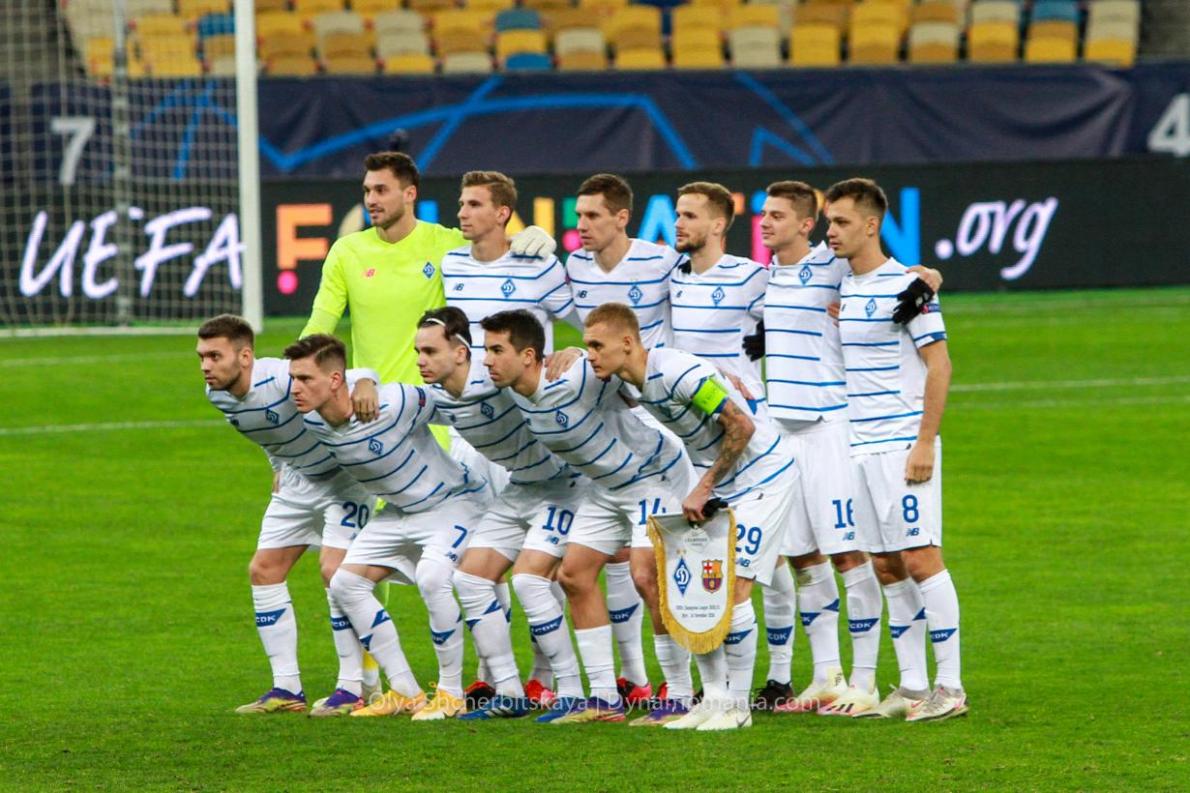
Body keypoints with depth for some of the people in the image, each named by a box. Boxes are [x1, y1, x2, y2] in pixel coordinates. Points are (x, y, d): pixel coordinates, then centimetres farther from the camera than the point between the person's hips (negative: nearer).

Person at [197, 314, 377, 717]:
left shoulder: (283, 379, -32)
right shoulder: (217, 395, -7)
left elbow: (362, 376, -36)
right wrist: (280, 468, 12)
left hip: (344, 476, -8)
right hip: (297, 481, 8)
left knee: (334, 569, -20)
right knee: (263, 571, 3)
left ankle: (353, 688, -11)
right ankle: (286, 689, 10)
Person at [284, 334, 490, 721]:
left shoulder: (393, 404, -33)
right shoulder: (312, 422, -11)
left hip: (451, 501, -8)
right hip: (399, 511, 8)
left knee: (432, 577, -31)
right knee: (345, 583, 0)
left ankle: (451, 692, -15)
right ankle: (406, 692, 7)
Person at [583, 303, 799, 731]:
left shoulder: (678, 373, -29)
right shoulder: (626, 382, -3)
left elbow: (742, 426, -26)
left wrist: (704, 488, -21)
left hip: (762, 474, -9)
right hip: (717, 482, 9)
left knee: (733, 586, -12)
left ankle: (738, 705, -3)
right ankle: (714, 698, 10)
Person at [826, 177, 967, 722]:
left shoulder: (905, 285, -9)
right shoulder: (836, 289, 12)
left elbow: (939, 364, -10)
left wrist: (925, 441, -15)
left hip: (901, 446, -7)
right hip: (856, 448, 7)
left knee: (920, 559, -9)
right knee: (887, 569, 7)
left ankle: (950, 686, -6)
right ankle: (912, 686, 10)